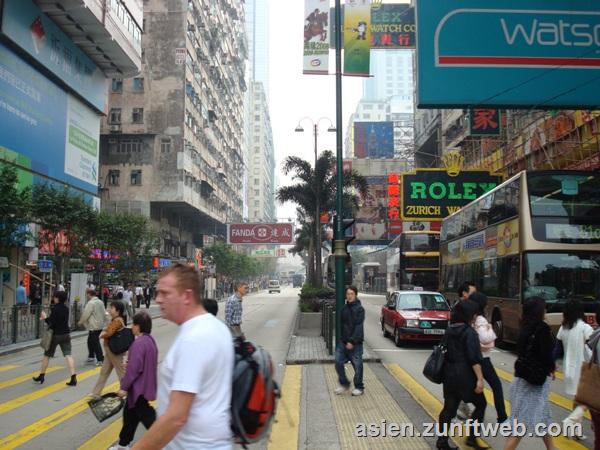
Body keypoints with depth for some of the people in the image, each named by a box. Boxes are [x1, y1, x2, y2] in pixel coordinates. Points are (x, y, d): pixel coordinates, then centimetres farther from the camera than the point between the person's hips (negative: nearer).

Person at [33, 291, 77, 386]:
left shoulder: (54, 308, -15)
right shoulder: (66, 308, 6)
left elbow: (51, 322, -18)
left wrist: (45, 318, -1)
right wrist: (47, 318, 13)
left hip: (56, 335, -5)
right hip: (66, 334, 5)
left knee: (47, 355, 13)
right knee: (68, 355, -3)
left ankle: (41, 376, 25)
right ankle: (73, 378, -13)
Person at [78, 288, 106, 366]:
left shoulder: (91, 303, -17)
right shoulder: (100, 302, 10)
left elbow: (85, 314, -15)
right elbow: (104, 314, 14)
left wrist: (81, 322, 1)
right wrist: (103, 321, 24)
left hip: (93, 327, -9)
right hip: (100, 325, 9)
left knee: (95, 343, -4)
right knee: (91, 341, 21)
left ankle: (100, 360, -3)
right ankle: (91, 357, 29)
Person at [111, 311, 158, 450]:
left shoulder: (139, 343, -23)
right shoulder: (150, 340, 8)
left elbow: (133, 369, -24)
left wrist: (124, 387, -16)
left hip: (139, 388, -10)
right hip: (145, 385, 10)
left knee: (148, 418, -4)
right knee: (130, 414, 21)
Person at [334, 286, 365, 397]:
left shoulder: (359, 309, -11)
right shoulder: (344, 308, 9)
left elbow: (359, 327, -17)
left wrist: (352, 341, -21)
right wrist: (341, 338, 12)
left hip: (355, 343, -6)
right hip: (343, 341, 6)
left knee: (357, 366, 3)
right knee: (338, 362, 4)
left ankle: (359, 388, 18)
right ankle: (344, 384, 21)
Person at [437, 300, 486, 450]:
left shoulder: (449, 330, 9)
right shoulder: (469, 332, -14)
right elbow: (474, 359, -19)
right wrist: (480, 379, -18)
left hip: (449, 374, 7)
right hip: (465, 376, -7)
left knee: (449, 407, 11)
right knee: (480, 404, 11)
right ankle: (471, 437, 8)